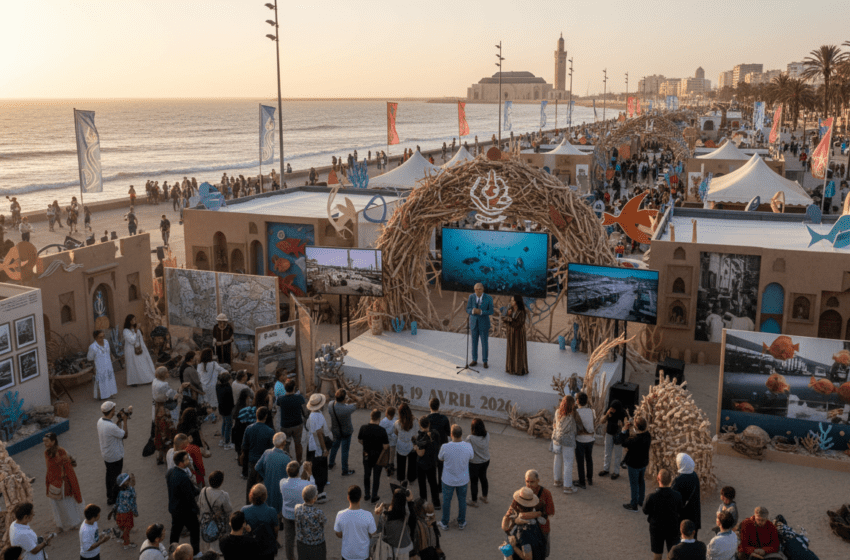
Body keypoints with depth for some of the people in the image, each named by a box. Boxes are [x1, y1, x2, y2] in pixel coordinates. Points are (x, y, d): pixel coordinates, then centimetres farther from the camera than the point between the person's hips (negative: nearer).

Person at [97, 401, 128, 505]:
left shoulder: (100, 421, -8)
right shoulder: (111, 426, -35)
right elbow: (125, 435, -22)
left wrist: (119, 421, 1)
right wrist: (124, 420, -17)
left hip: (106, 454, 9)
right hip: (115, 456, -9)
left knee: (109, 474, 26)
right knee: (116, 477, 10)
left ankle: (109, 496, 43)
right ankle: (113, 500, 25)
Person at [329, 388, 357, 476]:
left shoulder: (330, 406, -23)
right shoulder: (347, 409, -36)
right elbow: (355, 406, -15)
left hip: (335, 430, 5)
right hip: (346, 432, -5)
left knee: (335, 446, 28)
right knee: (345, 450, 11)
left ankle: (330, 464, 47)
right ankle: (345, 470, 26)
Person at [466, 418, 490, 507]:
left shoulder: (470, 438, -31)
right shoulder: (487, 435, -16)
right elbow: (488, 447, -1)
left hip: (474, 463, -5)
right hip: (485, 461, 5)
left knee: (474, 481, 15)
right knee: (483, 478, 26)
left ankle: (474, 501, 31)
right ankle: (484, 497, 44)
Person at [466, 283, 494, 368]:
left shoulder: (488, 298, -12)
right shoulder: (471, 297, -6)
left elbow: (491, 312, -12)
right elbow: (468, 310, -4)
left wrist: (481, 312, -28)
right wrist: (473, 311, -28)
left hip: (484, 323, -2)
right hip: (474, 323, 2)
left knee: (484, 343, 4)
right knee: (474, 342, 9)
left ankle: (485, 361, 16)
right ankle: (474, 360, 22)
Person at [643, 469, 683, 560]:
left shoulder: (652, 496, -26)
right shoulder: (677, 496, -20)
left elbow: (645, 511, -10)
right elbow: (680, 513, -6)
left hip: (656, 528, -1)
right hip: (672, 528, 1)